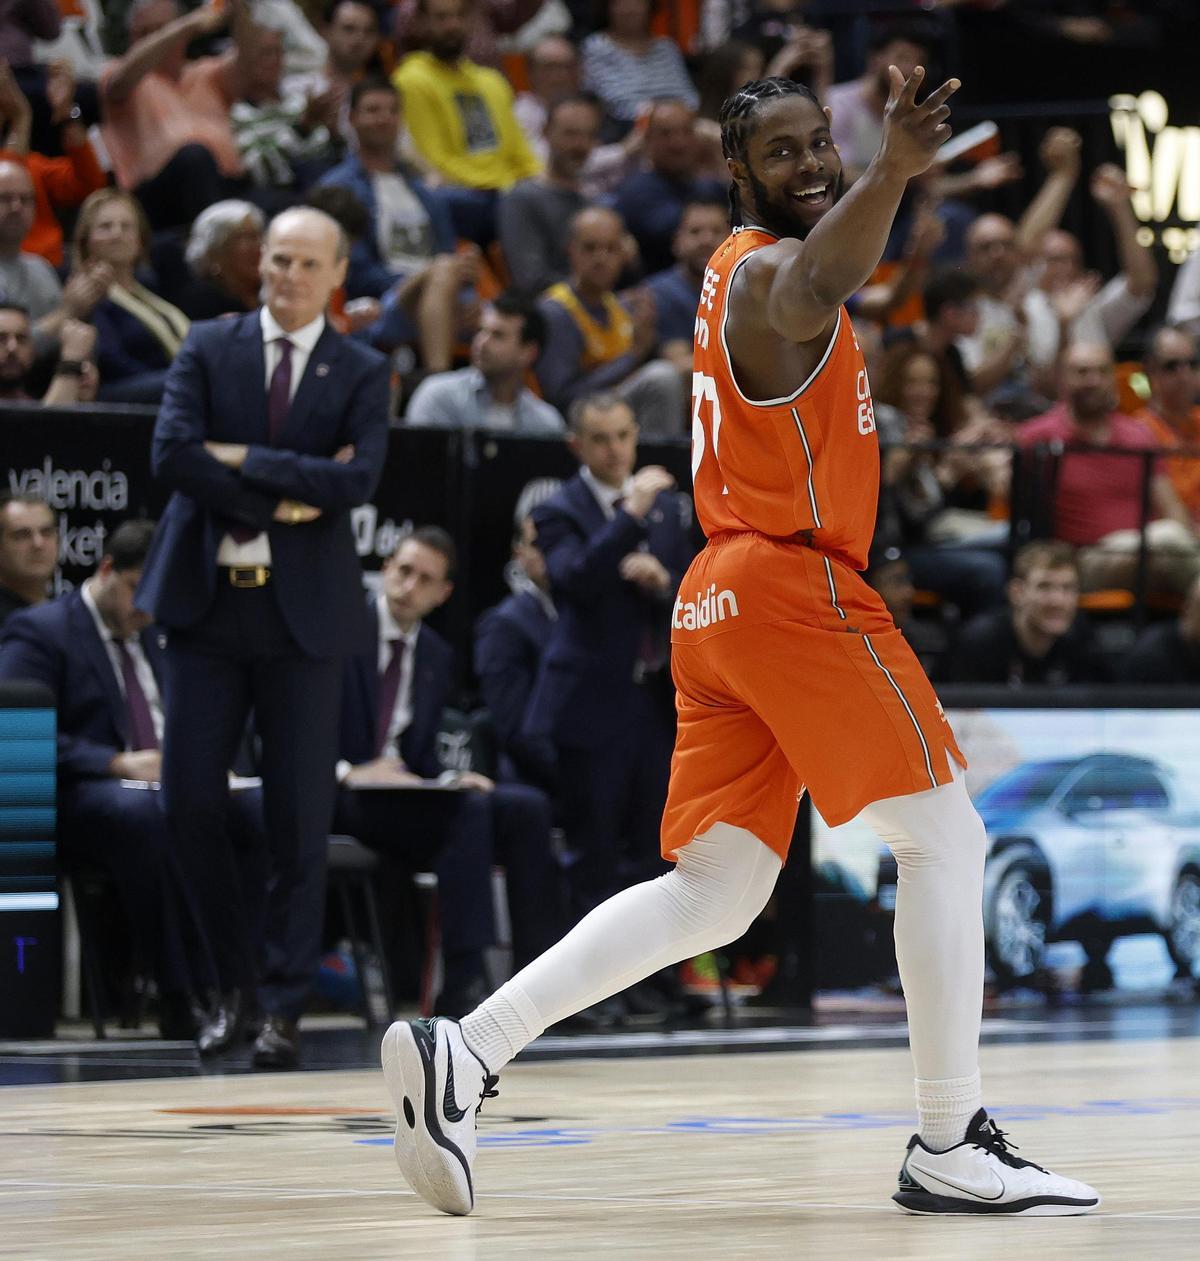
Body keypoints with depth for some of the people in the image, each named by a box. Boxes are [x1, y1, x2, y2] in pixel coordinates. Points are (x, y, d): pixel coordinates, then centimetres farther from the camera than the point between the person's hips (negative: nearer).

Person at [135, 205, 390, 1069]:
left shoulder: (363, 374, 3)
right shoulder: (209, 349, 6)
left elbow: (356, 481, -12)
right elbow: (171, 455, -8)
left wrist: (241, 460, -12)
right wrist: (280, 503, -13)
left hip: (303, 612, -1)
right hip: (207, 605, 1)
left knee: (301, 818, -1)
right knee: (190, 803, -1)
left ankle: (284, 1007, 7)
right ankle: (234, 982, 17)